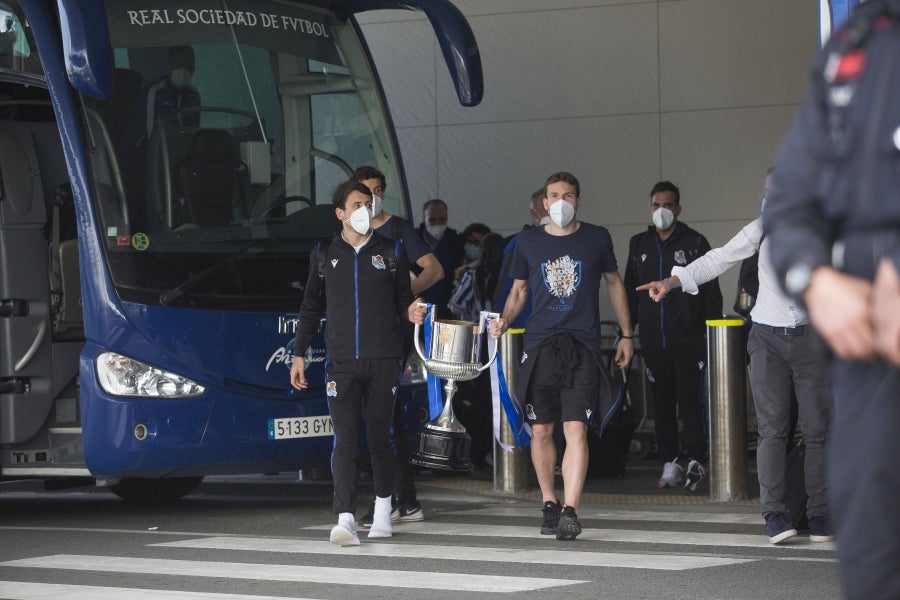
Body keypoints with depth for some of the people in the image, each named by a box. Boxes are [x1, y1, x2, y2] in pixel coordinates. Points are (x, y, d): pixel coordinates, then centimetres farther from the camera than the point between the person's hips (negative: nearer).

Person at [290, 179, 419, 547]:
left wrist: (410, 312, -14)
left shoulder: (390, 253, 8)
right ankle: (345, 519, -17)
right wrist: (299, 354, 10)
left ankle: (383, 508, 24)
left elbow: (403, 300, 10)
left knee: (380, 437, 7)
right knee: (345, 440, -10)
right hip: (342, 362, 0)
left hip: (383, 361, 0)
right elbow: (311, 307, 15)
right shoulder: (325, 255, 10)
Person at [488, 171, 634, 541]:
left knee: (576, 429, -13)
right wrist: (505, 320, -3)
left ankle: (570, 511, -18)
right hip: (539, 345, 2)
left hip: (582, 347, -2)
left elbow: (614, 283, 16)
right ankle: (549, 504, 21)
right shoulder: (528, 242, 8)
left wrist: (626, 334, 14)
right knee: (541, 430, 6)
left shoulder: (596, 238, 5)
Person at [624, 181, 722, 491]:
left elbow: (711, 290, 1)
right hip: (653, 341, 4)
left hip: (689, 339, -4)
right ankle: (670, 462, 10)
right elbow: (630, 291, 19)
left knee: (691, 400, -8)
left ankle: (696, 459, -4)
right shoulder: (639, 244, 13)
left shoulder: (695, 242, 1)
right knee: (662, 402, 5)